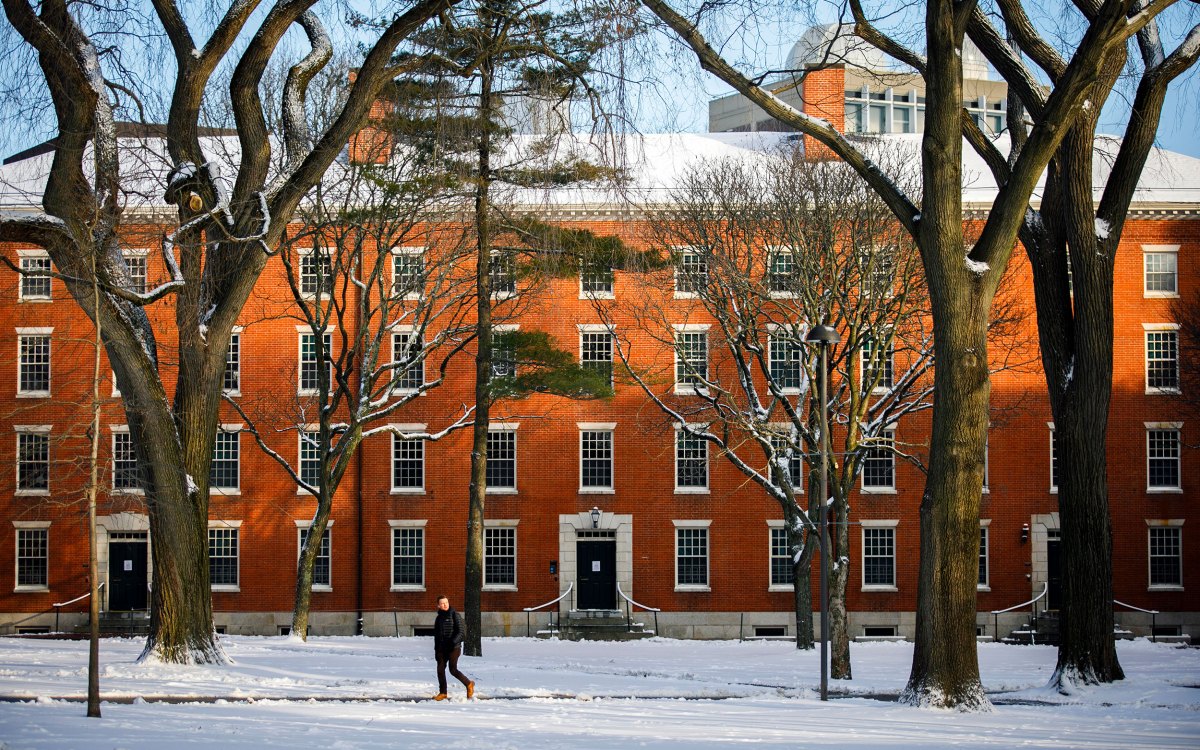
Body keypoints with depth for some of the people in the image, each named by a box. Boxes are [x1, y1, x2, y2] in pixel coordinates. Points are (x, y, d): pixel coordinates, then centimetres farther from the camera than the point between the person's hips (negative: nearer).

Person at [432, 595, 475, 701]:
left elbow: (461, 631, -10)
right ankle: (442, 693, 10)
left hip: (454, 647, -6)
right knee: (440, 669, 0)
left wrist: (454, 641, -25)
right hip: (442, 648, 6)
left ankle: (469, 684, 13)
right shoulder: (439, 618, 14)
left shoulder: (455, 615, -5)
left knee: (453, 670, -9)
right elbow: (436, 635, 21)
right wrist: (436, 650, 18)